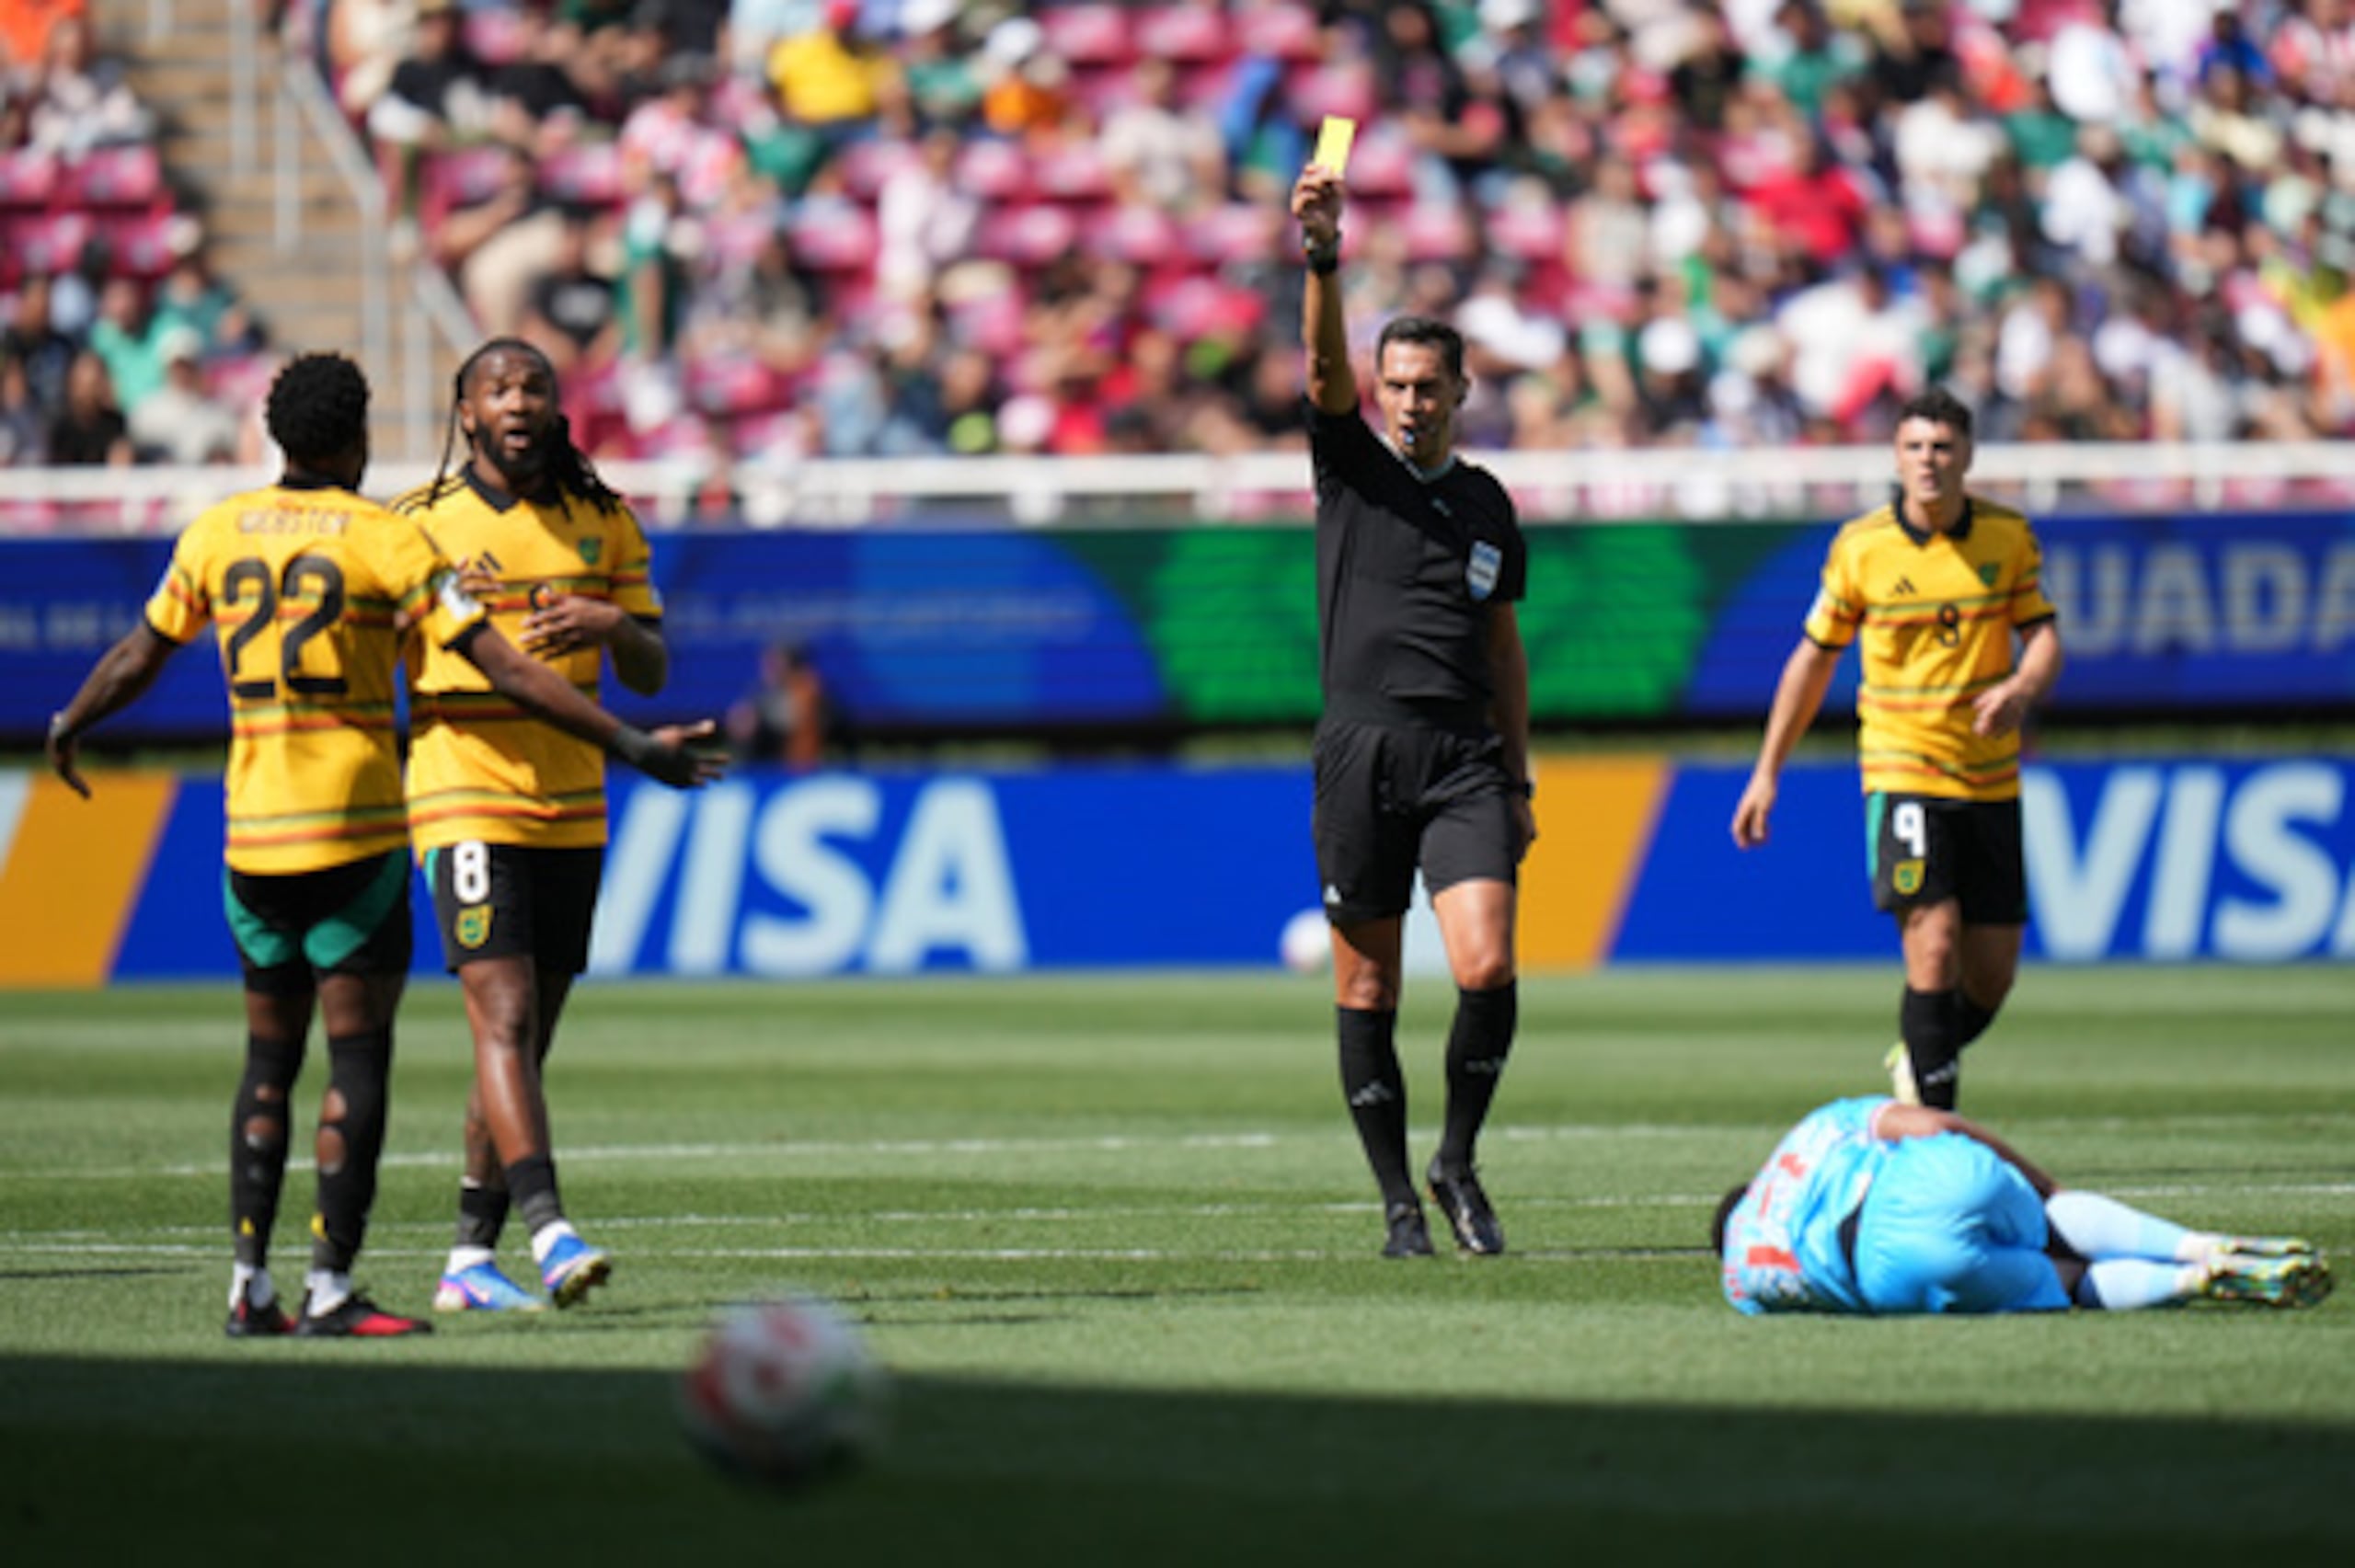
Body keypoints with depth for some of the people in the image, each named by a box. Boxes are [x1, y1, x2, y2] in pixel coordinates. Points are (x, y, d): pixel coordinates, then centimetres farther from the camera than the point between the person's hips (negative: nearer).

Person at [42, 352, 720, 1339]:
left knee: (268, 1060, 14)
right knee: (357, 1061, -1)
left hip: (252, 832, 4)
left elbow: (139, 656, 19)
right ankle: (329, 1290, -6)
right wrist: (629, 746, -7)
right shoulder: (385, 540, -5)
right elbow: (503, 671, -10)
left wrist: (68, 728, 38)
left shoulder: (217, 532, 6)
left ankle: (249, 1284, 9)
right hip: (356, 831, -4)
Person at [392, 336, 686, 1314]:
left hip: (571, 810, 5)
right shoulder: (419, 523, -2)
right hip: (465, 802, -5)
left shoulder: (605, 522, 8)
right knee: (503, 1017, -18)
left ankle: (470, 1260, 14)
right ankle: (548, 1232, -28)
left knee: (527, 1040, 7)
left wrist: (611, 624, -13)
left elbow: (651, 675, 7)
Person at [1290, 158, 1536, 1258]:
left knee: (1487, 971, -13)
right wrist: (1323, 256, -30)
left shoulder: (1486, 503, 15)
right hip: (1362, 746, -2)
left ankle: (1457, 1163, 6)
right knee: (1367, 989, 1)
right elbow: (1325, 364, -13)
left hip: (1465, 757, 2)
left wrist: (1520, 782, 17)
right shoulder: (1350, 465, 5)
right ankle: (1398, 1198, 10)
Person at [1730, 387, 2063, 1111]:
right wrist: (1767, 772, 8)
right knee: (1934, 948, -18)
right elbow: (1815, 656, 7)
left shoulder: (2009, 536, 1)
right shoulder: (1860, 548, -3)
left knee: (1991, 973, 5)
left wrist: (2020, 689, -23)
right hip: (1901, 772, -3)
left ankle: (1918, 1063, 34)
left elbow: (2044, 637, 1)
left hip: (1991, 778, 3)